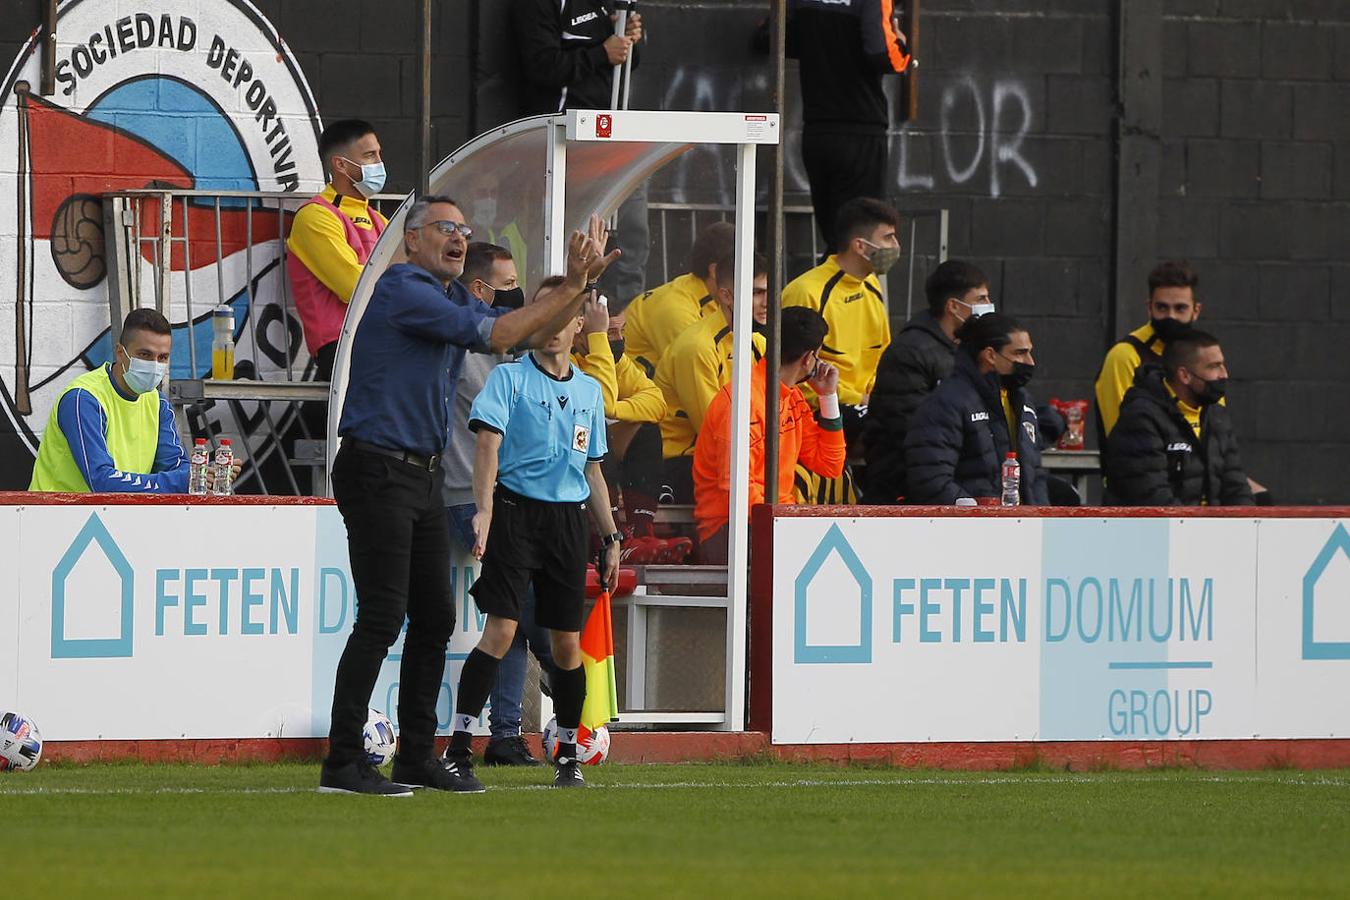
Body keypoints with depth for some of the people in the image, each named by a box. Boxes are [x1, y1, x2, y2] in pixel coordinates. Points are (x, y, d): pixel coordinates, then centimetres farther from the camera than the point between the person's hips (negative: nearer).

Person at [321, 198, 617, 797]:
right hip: (377, 472, -10)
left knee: (435, 618, 11)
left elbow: (531, 331, 21)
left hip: (422, 478, 10)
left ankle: (416, 755, 19)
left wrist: (576, 285, 5)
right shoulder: (403, 289, -13)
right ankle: (342, 764, -11)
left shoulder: (450, 299, 17)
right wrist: (570, 287, -12)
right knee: (381, 619, -12)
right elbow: (495, 336, -18)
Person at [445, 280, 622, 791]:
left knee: (567, 643, 5)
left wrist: (610, 538, 21)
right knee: (501, 630, -14)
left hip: (569, 519, 5)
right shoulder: (509, 379, -1)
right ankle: (457, 752, -15)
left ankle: (568, 754, 18)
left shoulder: (589, 391, 16)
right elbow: (488, 443, -13)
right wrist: (483, 509, -27)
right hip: (516, 512, -5)